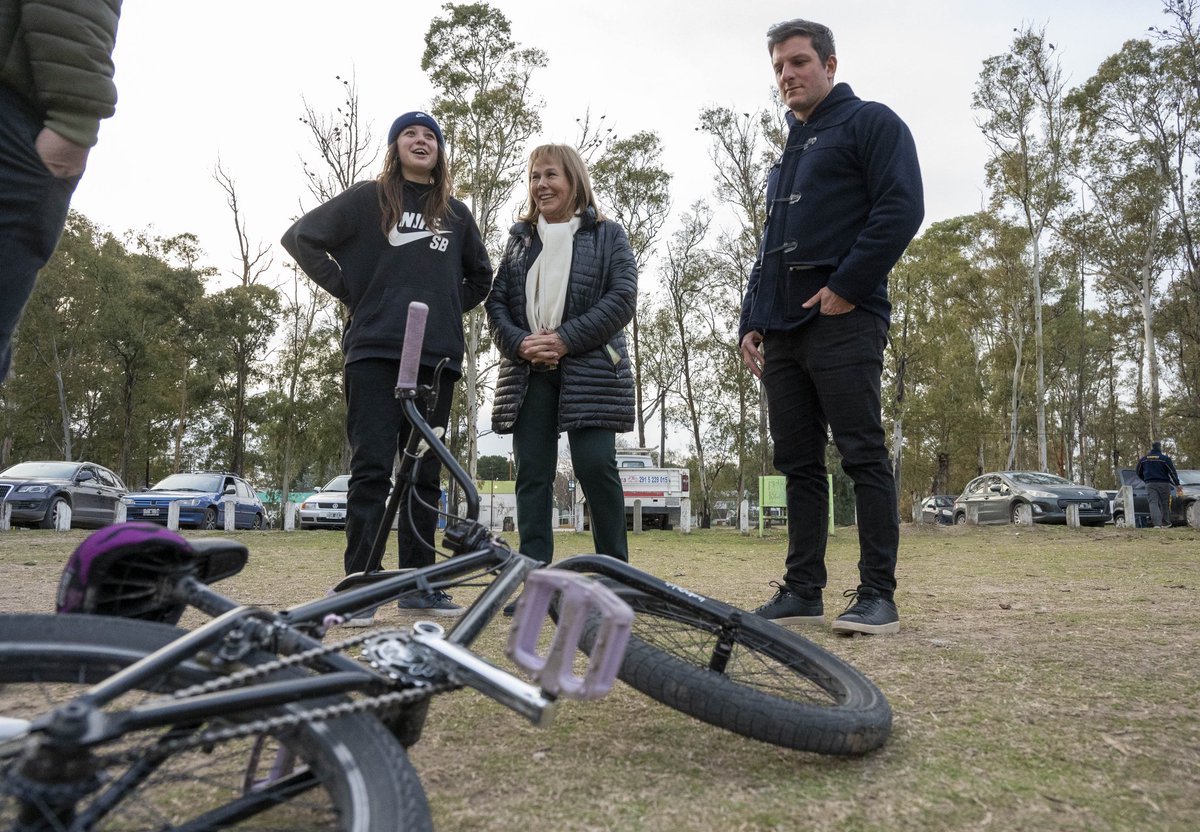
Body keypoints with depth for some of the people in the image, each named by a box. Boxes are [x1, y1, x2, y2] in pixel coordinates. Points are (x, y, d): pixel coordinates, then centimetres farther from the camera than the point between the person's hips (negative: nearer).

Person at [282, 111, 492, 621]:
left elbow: (480, 276, 29)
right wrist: (348, 291, -1)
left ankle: (418, 582, 12)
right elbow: (300, 237, 5)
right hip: (375, 352, -3)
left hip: (437, 356, 4)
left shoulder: (456, 214, 18)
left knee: (425, 474, 5)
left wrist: (451, 308, 14)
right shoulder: (367, 200, 8)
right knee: (372, 468, -6)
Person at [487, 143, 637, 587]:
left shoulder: (607, 235, 8)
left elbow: (622, 297, -5)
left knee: (594, 465, -12)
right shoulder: (519, 238, 19)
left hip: (590, 370, -4)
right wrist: (521, 344, -8)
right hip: (528, 373, 4)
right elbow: (497, 300, 12)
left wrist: (564, 339, -14)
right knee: (532, 473, 0)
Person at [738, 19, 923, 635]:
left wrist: (846, 287, -16)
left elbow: (902, 209, -9)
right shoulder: (787, 153, 28)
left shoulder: (869, 122, 6)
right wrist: (751, 322, 16)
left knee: (863, 456, -8)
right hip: (781, 331, 8)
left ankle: (877, 596, -3)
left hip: (843, 323, -8)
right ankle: (802, 592, 11)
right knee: (798, 463, 6)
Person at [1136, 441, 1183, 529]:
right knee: (1164, 504, 10)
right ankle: (1165, 523, 17)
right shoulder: (1165, 458, -3)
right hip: (1163, 484, -1)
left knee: (1153, 503, -7)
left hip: (1150, 484, 1)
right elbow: (1173, 472, -7)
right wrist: (1177, 485, -6)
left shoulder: (1143, 459, 7)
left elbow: (1139, 473, 16)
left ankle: (1157, 523, -23)